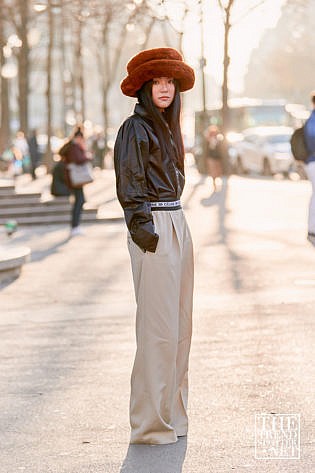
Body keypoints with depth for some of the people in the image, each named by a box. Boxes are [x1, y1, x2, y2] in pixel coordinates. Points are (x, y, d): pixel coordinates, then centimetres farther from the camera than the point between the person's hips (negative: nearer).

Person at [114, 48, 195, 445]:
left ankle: (172, 413, 19)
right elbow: (129, 186, -13)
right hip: (153, 230, -9)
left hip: (177, 224, 9)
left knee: (180, 326, 11)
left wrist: (174, 225, 18)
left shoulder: (167, 128, 17)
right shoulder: (135, 128, -8)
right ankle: (150, 423, -2)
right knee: (159, 328, -8)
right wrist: (142, 229, -19)